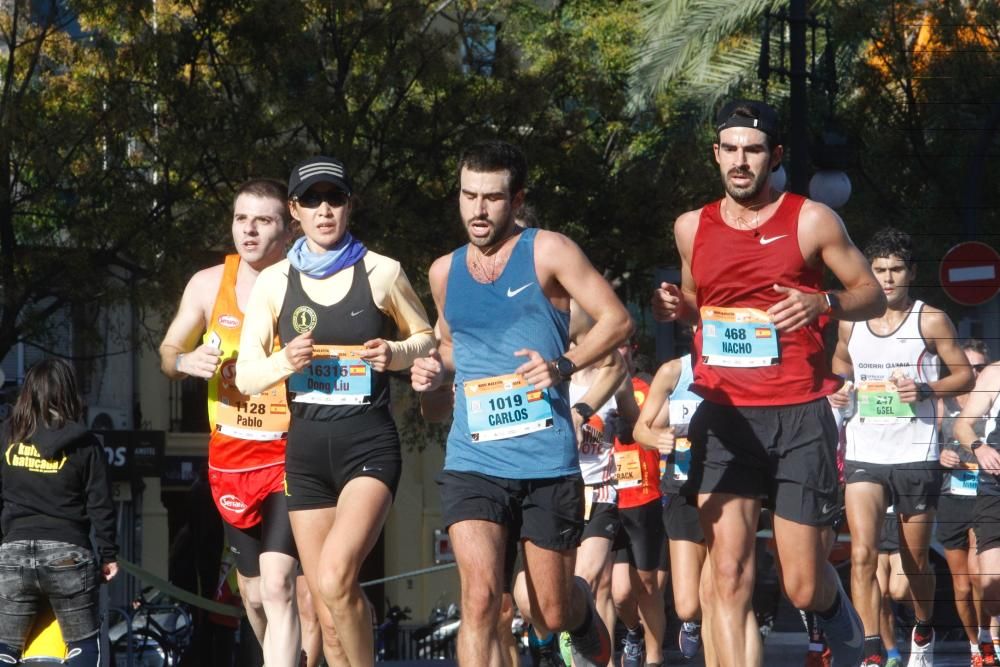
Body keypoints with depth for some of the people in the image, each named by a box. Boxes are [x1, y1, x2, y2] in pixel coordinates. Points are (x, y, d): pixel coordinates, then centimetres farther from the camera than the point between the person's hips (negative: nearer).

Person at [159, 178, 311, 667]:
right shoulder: (209, 284, 4)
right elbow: (168, 352, 15)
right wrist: (186, 361, -7)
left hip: (291, 456, -5)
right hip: (230, 457, 5)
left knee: (278, 585, -19)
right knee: (254, 593, 17)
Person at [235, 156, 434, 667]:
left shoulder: (381, 273, 1)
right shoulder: (274, 282, 5)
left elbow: (427, 338, 14)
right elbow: (245, 377, 7)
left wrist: (396, 354, -8)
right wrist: (284, 362, -14)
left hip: (370, 445, -3)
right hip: (306, 448, 3)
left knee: (334, 578, -25)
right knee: (328, 612, 5)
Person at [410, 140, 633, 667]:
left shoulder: (547, 253, -1)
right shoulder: (445, 272, 12)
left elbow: (616, 320, -3)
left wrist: (564, 365, -18)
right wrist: (435, 368, 5)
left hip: (547, 460, -2)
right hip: (473, 460, 2)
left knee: (550, 615, 9)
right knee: (479, 595, -19)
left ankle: (583, 614, 46)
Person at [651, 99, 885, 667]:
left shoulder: (812, 221, -1)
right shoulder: (693, 229, 9)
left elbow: (872, 296, 4)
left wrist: (823, 304, -17)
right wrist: (677, 308, 1)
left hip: (799, 416, -2)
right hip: (723, 416, 3)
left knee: (803, 586, 2)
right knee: (730, 577, -9)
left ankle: (839, 613, 38)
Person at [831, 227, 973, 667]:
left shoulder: (930, 321, -1)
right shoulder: (850, 323, 8)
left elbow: (964, 374, 2)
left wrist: (926, 390, -16)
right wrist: (837, 391, 6)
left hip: (915, 455, -2)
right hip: (863, 454, 2)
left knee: (916, 560, 10)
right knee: (863, 554, -16)